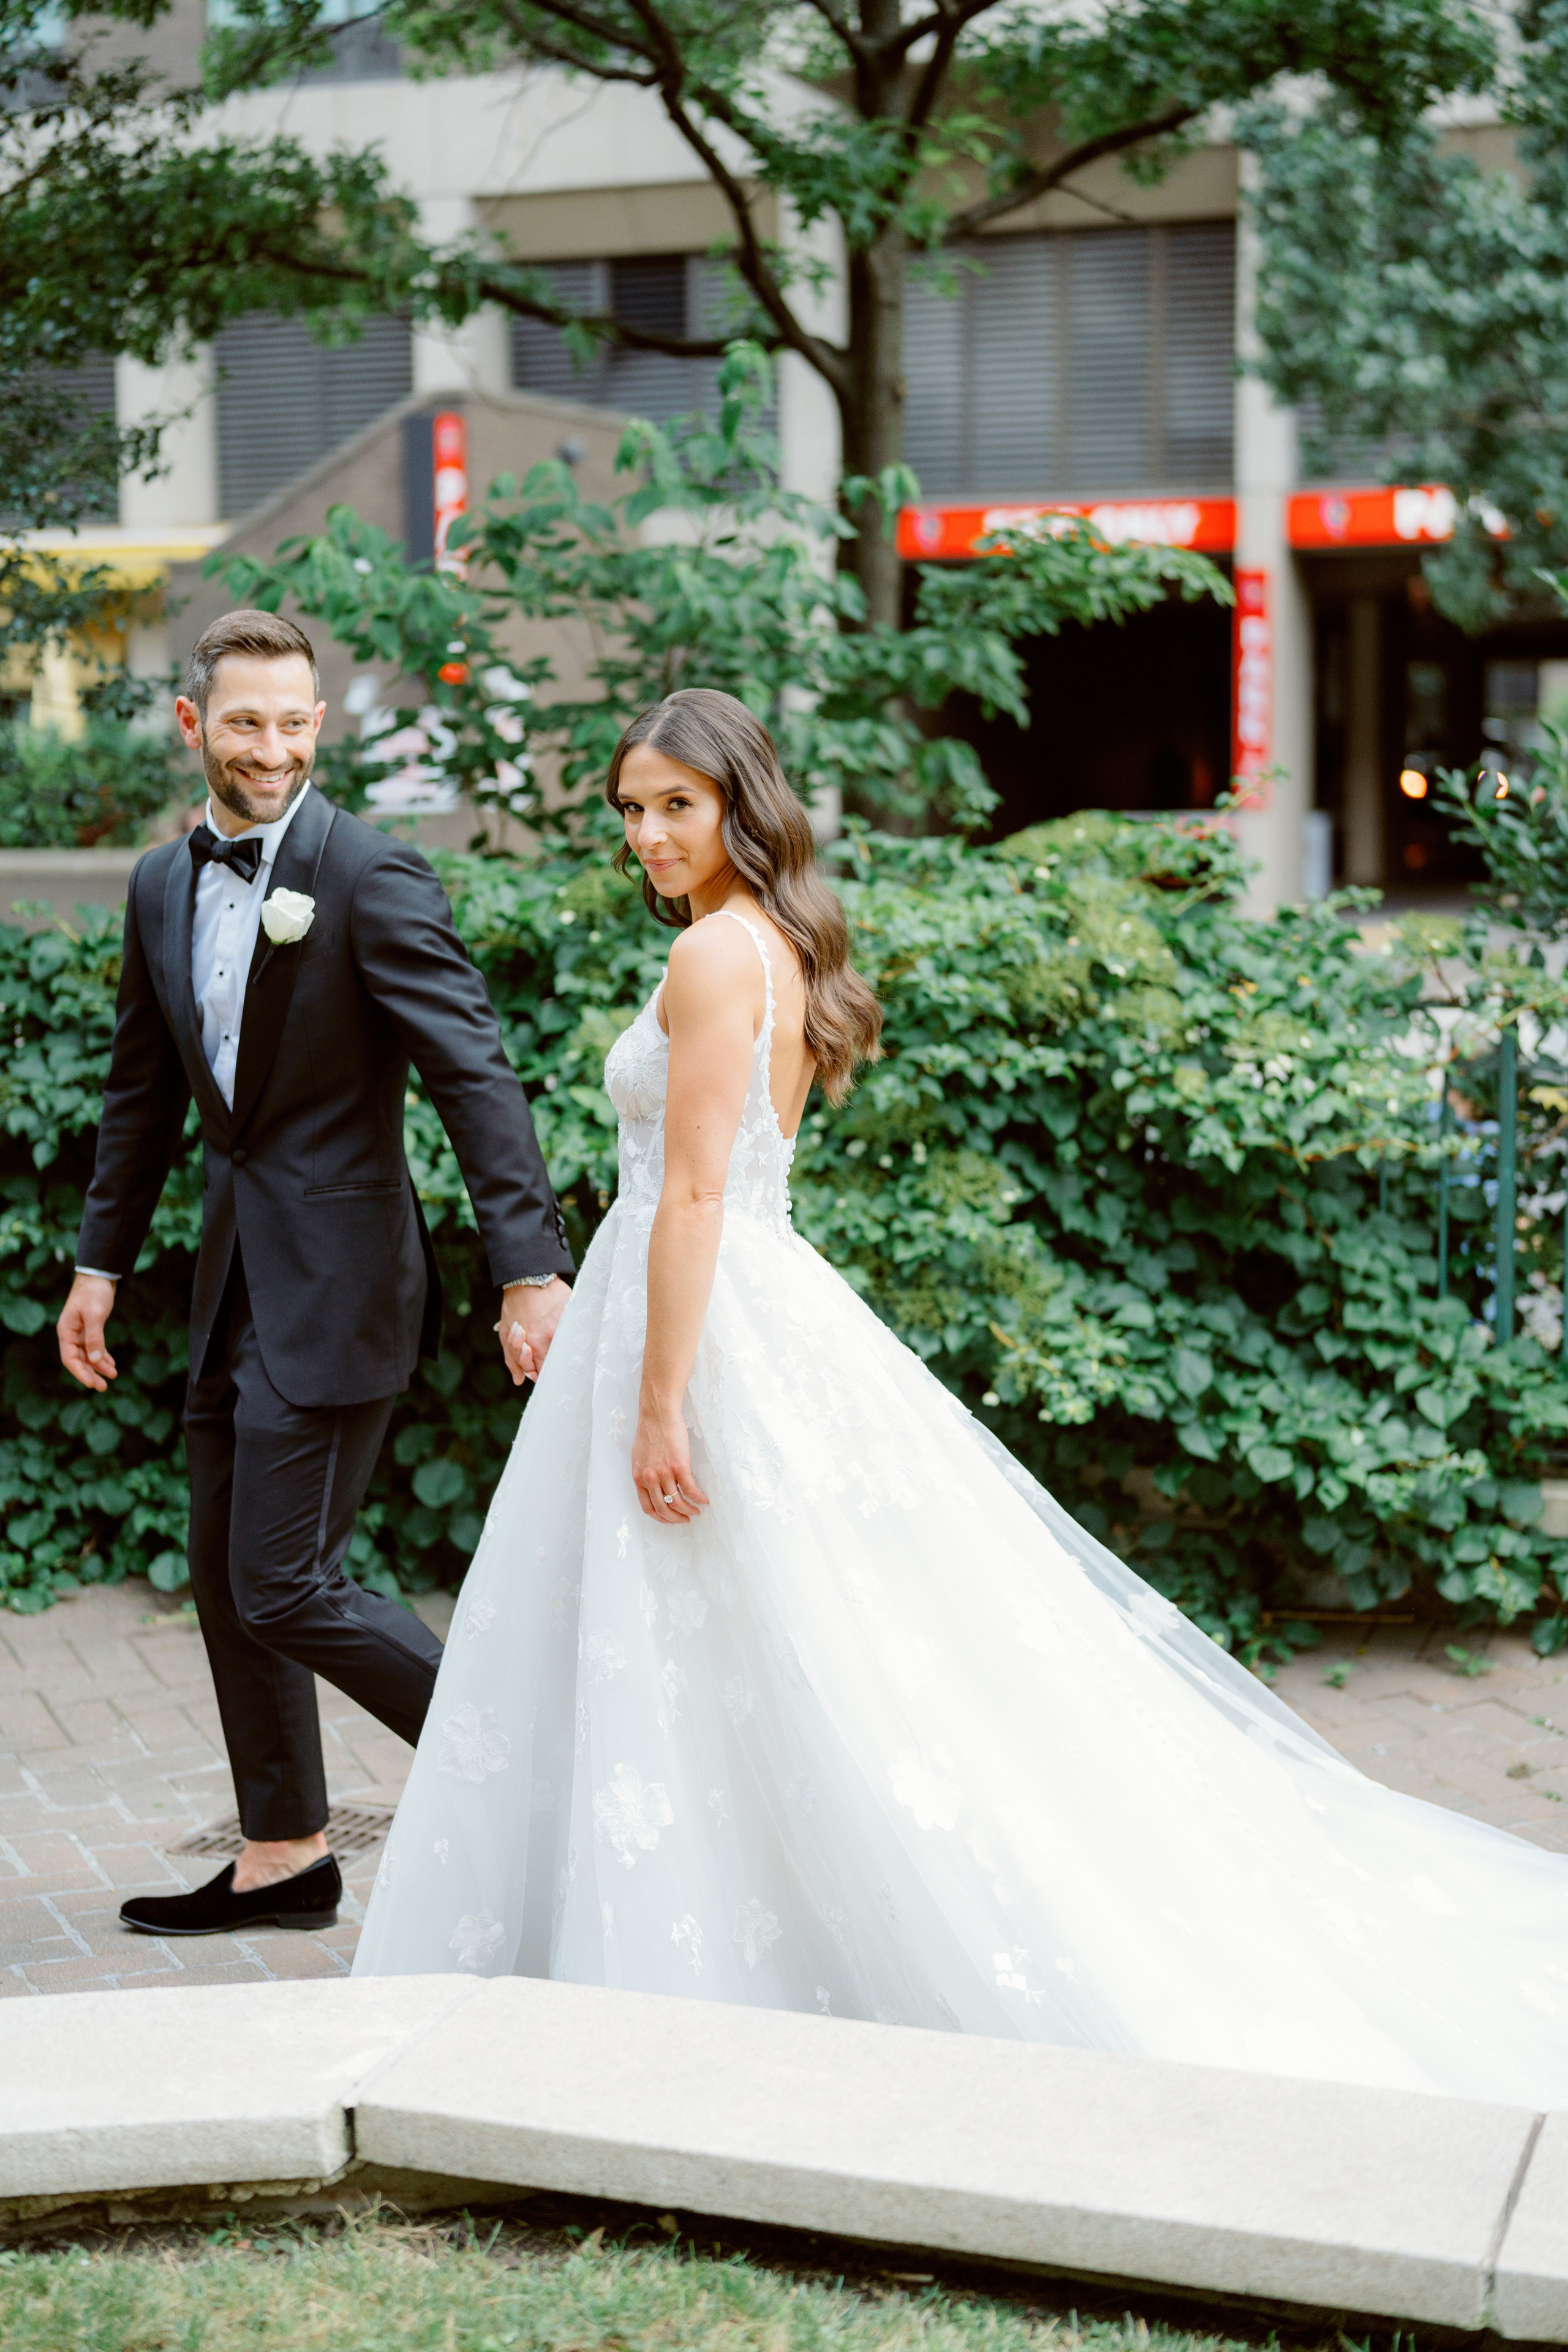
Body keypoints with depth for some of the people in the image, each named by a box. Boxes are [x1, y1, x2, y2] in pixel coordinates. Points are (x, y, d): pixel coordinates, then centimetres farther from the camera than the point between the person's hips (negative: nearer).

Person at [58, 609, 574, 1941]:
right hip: (235, 1274, 8)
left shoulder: (374, 877, -13)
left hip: (336, 1280, -8)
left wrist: (532, 1268, -26)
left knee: (285, 1588, -8)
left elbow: (476, 1074, -18)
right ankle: (283, 1859, 27)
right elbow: (145, 1092, 20)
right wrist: (102, 1260, 20)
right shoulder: (161, 886, 9)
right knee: (226, 1581, 13)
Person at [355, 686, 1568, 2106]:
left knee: (695, 1676, -2)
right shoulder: (782, 947, 14)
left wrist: (659, 1405, -21)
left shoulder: (717, 952, -14)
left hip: (703, 1321, -10)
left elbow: (692, 1192, -20)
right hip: (767, 1302, 10)